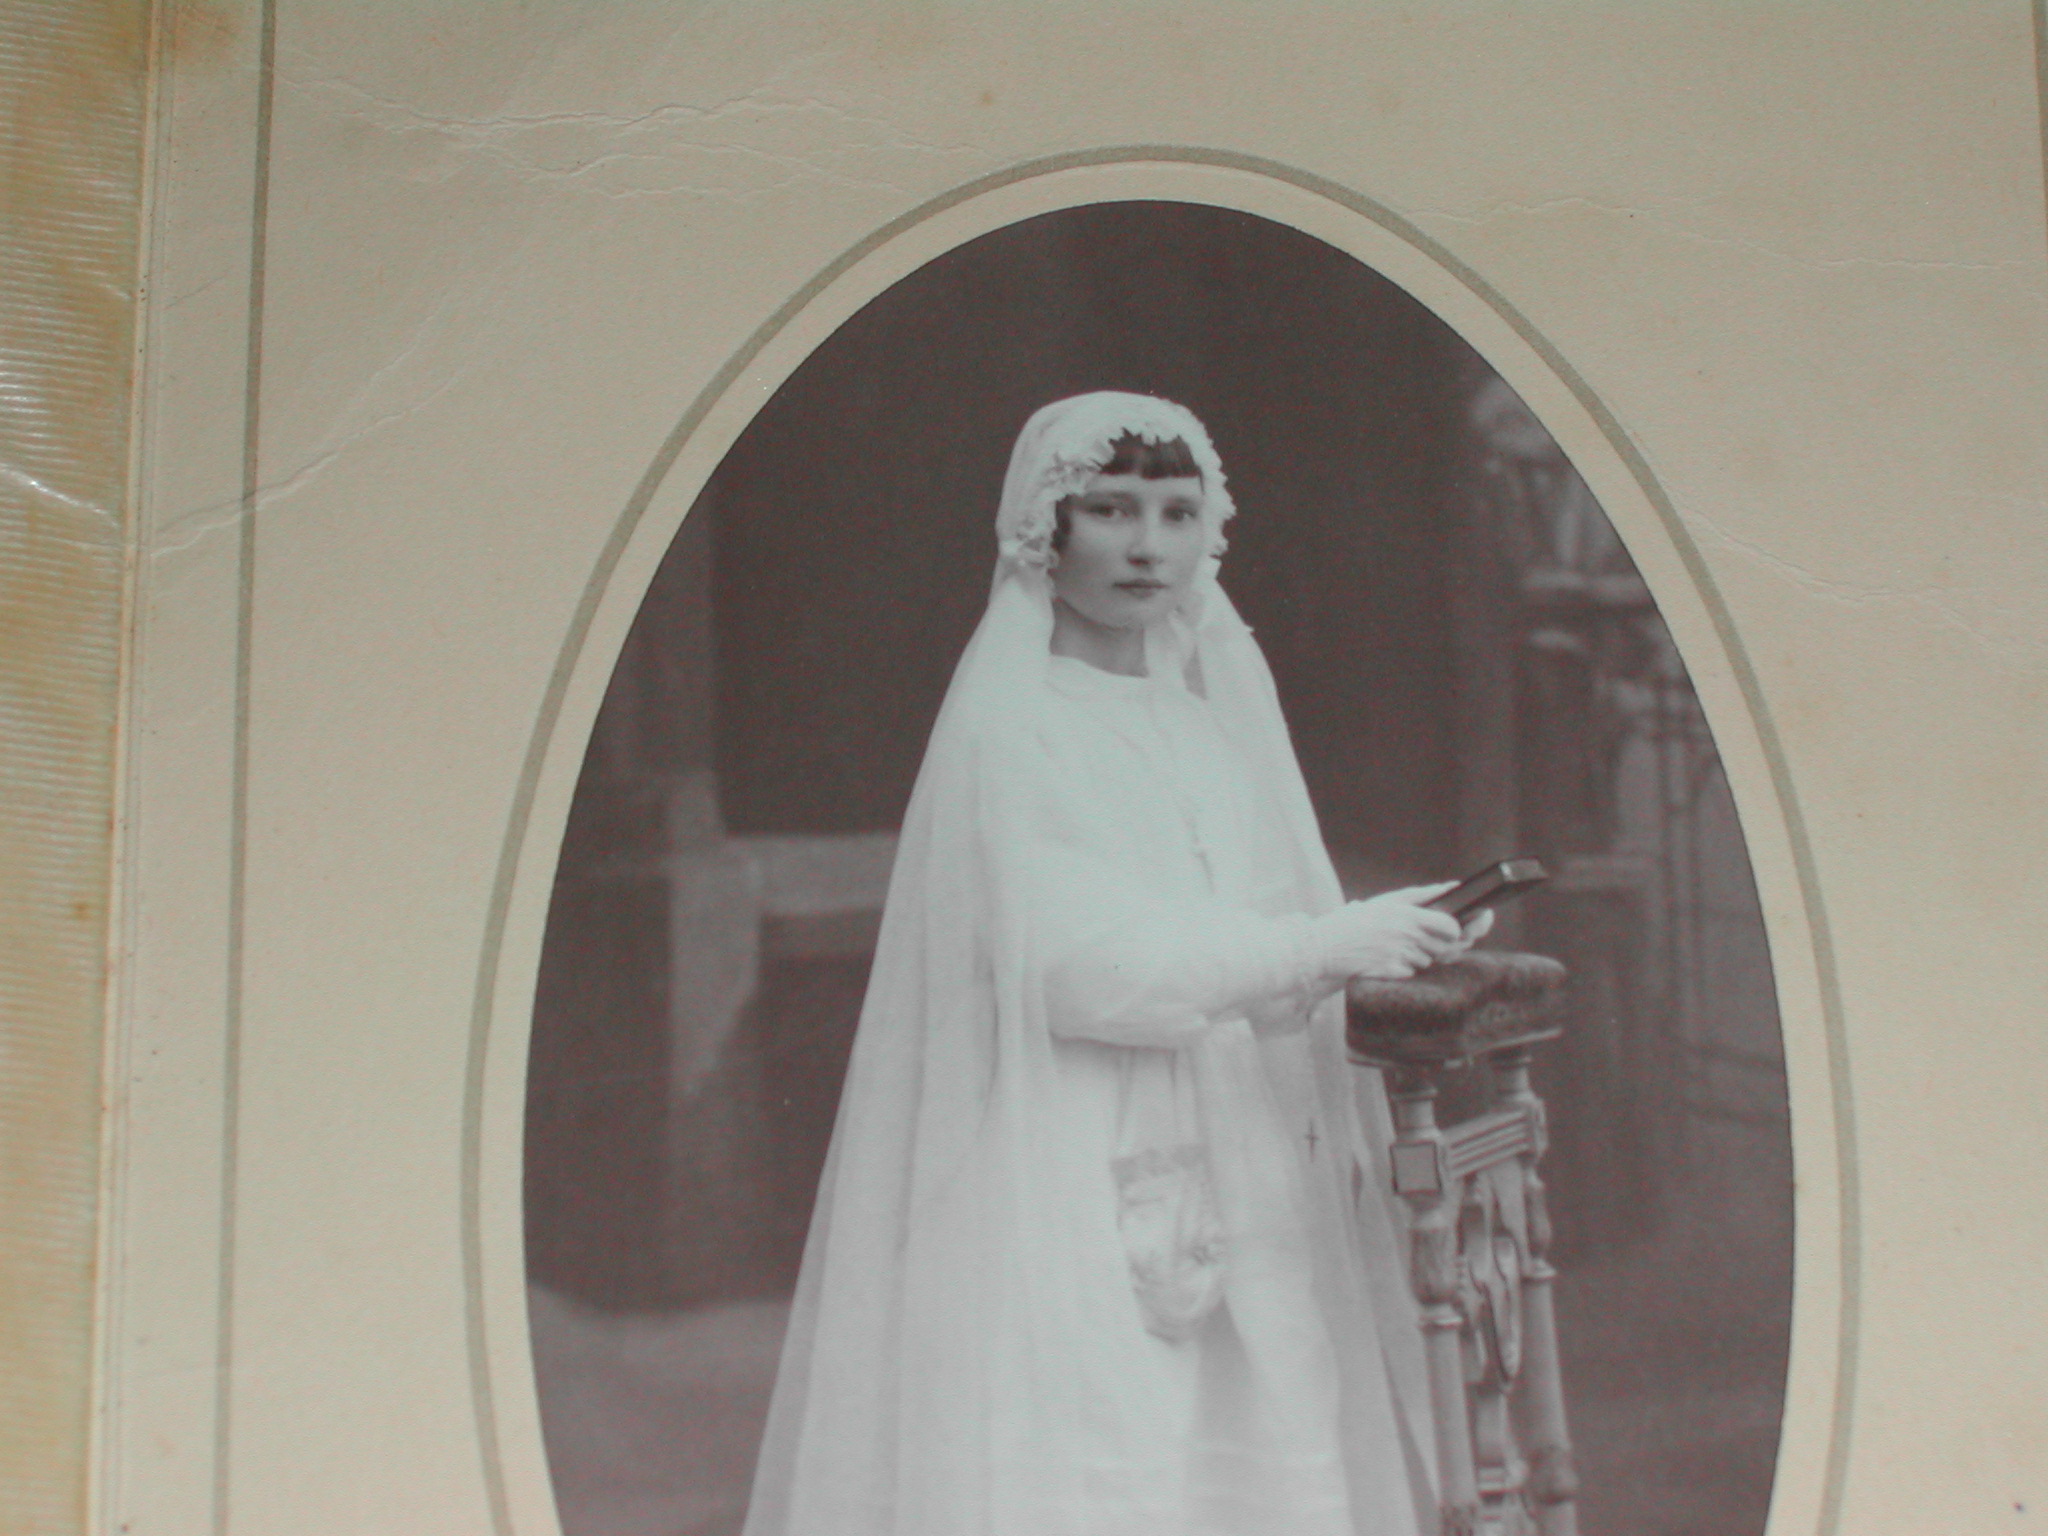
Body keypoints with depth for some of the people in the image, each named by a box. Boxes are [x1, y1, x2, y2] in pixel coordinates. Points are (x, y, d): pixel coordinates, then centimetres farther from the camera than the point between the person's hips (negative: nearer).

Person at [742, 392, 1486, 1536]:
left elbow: (1261, 956, 16)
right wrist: (1325, 944, -19)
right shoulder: (1009, 726, -5)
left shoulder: (1211, 724, 15)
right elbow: (1071, 959, -17)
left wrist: (1396, 965, -2)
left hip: (1235, 1200, 6)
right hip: (1065, 1201, -6)